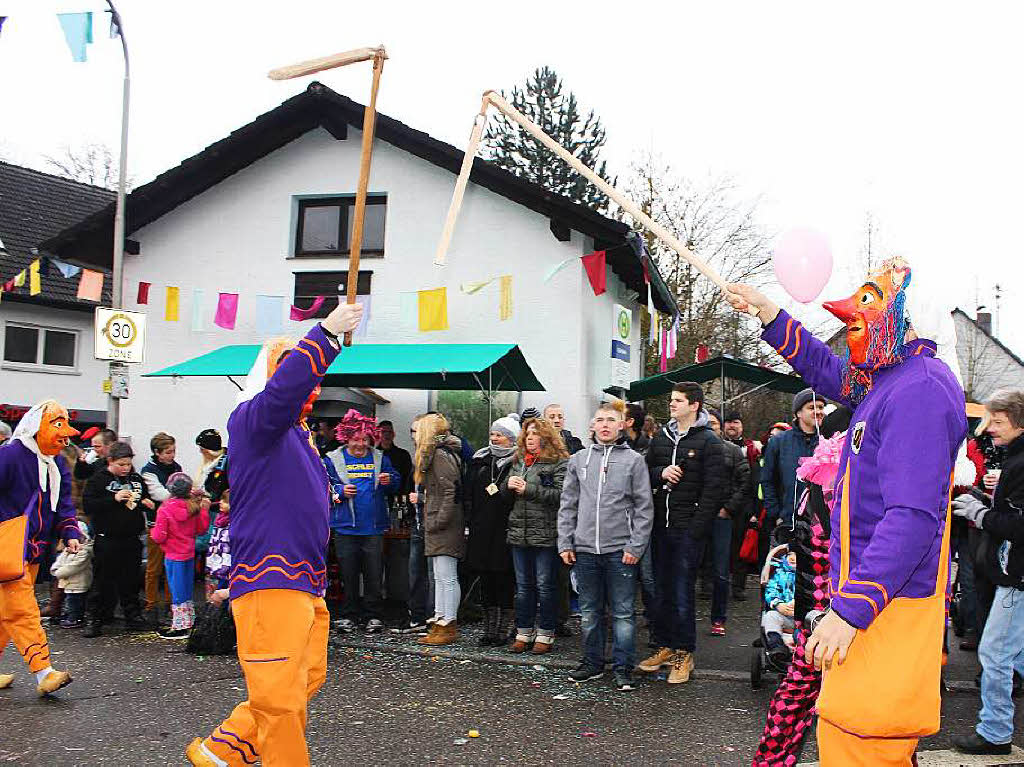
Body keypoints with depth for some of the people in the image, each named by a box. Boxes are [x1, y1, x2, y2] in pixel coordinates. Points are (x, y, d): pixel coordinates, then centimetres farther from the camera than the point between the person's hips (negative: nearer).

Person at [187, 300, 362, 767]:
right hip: (269, 579, -10)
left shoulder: (299, 434, 23)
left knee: (307, 681, 17)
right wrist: (326, 332, -32)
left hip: (305, 583, 10)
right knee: (280, 694, -5)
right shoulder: (251, 419, -7)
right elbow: (282, 389, -29)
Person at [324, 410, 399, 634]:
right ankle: (349, 615, 18)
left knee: (374, 574, 2)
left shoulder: (380, 459, 9)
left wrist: (389, 481, -9)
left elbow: (396, 485, 12)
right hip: (345, 527, -1)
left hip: (374, 527, 1)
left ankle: (373, 616, 13)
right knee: (348, 573, 6)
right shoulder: (332, 459, 4)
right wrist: (340, 491, -13)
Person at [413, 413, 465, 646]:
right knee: (440, 578, 12)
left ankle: (448, 627, -2)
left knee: (447, 578, -6)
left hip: (444, 528, -10)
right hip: (437, 526, 10)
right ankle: (440, 623, 18)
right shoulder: (441, 453, 19)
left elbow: (451, 492, -20)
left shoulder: (440, 455, -12)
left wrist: (438, 521, -19)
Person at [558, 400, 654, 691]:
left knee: (623, 613, 3)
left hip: (620, 551, -3)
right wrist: (565, 543, 4)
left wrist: (636, 546, -8)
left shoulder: (634, 460, 1)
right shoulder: (578, 460, 9)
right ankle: (593, 662, 25)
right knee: (590, 611, 12)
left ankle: (623, 668, 13)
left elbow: (644, 508, -1)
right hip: (584, 548, 3)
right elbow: (568, 506, 11)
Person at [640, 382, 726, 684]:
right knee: (661, 591, 10)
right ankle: (664, 646, 22)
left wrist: (696, 528, -14)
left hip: (688, 530, -5)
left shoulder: (709, 442, -3)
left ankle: (684, 654, 10)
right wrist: (660, 473, -5)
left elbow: (713, 490, -8)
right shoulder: (661, 438, 13)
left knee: (682, 594, -1)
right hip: (660, 526, 5)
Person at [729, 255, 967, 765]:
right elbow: (825, 370, 34)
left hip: (888, 609, -10)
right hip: (869, 600, 10)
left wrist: (850, 609, -27)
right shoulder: (889, 382, 14)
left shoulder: (921, 388, -17)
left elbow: (913, 516, -25)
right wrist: (767, 311, 28)